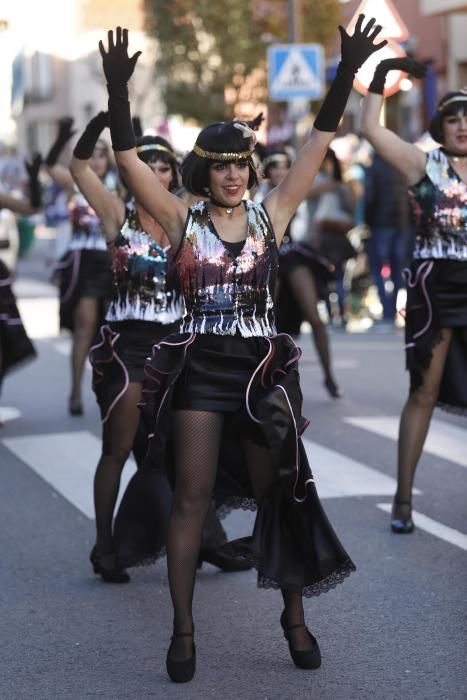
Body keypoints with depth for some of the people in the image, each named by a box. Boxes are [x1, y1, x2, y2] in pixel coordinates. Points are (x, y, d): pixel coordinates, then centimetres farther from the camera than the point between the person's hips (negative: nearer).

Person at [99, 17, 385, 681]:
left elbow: (318, 145, -1)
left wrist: (346, 76, -8)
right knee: (192, 497, 0)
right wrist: (119, 91, -22)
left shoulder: (270, 215, 3)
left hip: (262, 370, 1)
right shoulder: (184, 220, -1)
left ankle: (295, 618, 19)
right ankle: (183, 631, 6)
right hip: (199, 370, -1)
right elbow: (129, 160, -10)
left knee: (279, 493, 7)